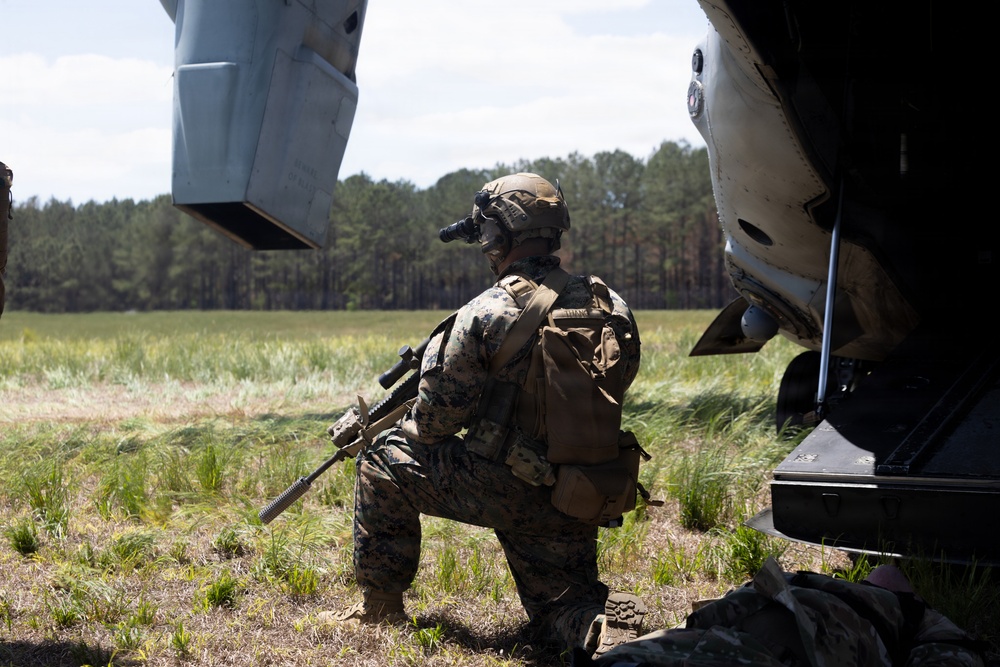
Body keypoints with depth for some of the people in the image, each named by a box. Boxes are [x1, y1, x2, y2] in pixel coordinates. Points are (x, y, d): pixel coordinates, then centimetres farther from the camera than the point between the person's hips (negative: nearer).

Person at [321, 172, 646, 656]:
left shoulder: (485, 314, -13)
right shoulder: (607, 305, 4)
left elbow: (438, 420, -9)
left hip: (499, 488, -5)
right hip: (575, 502, 5)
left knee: (384, 458, 17)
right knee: (562, 611, 19)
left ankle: (380, 604, 23)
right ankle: (610, 625, -16)